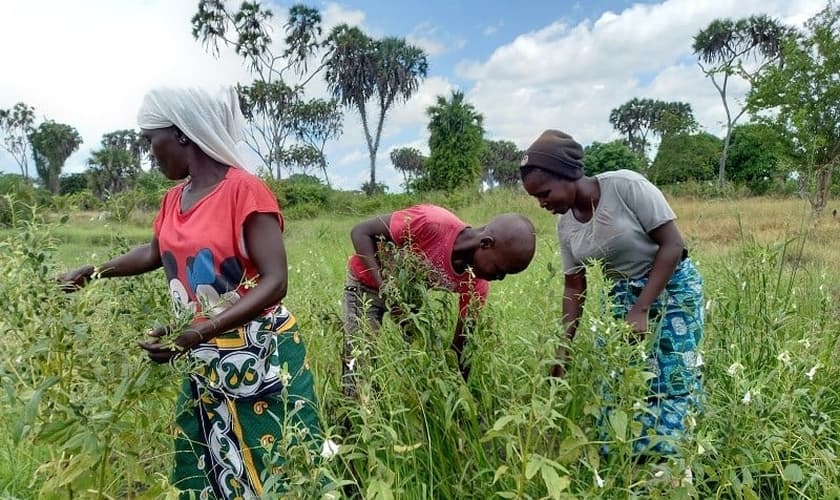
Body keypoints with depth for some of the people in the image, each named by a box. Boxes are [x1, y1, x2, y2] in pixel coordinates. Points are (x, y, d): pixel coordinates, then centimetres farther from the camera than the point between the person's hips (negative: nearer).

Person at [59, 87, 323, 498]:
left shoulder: (244, 190, -15)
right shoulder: (173, 200, 8)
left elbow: (275, 282, -22)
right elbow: (154, 253, 29)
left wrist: (199, 332, -29)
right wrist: (91, 272, 25)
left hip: (260, 358, -7)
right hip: (204, 362, 7)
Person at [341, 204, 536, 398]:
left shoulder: (477, 286, -20)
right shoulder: (432, 223, -36)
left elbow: (461, 342, -10)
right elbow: (360, 232, -26)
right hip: (368, 284, -4)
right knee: (361, 365, -9)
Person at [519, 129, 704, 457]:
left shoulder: (625, 185, -22)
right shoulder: (565, 224, -4)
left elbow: (673, 245, -19)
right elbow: (574, 287, 2)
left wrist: (641, 310, -23)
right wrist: (563, 348, -3)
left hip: (672, 288, -5)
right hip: (622, 296, 6)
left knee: (671, 384, -5)